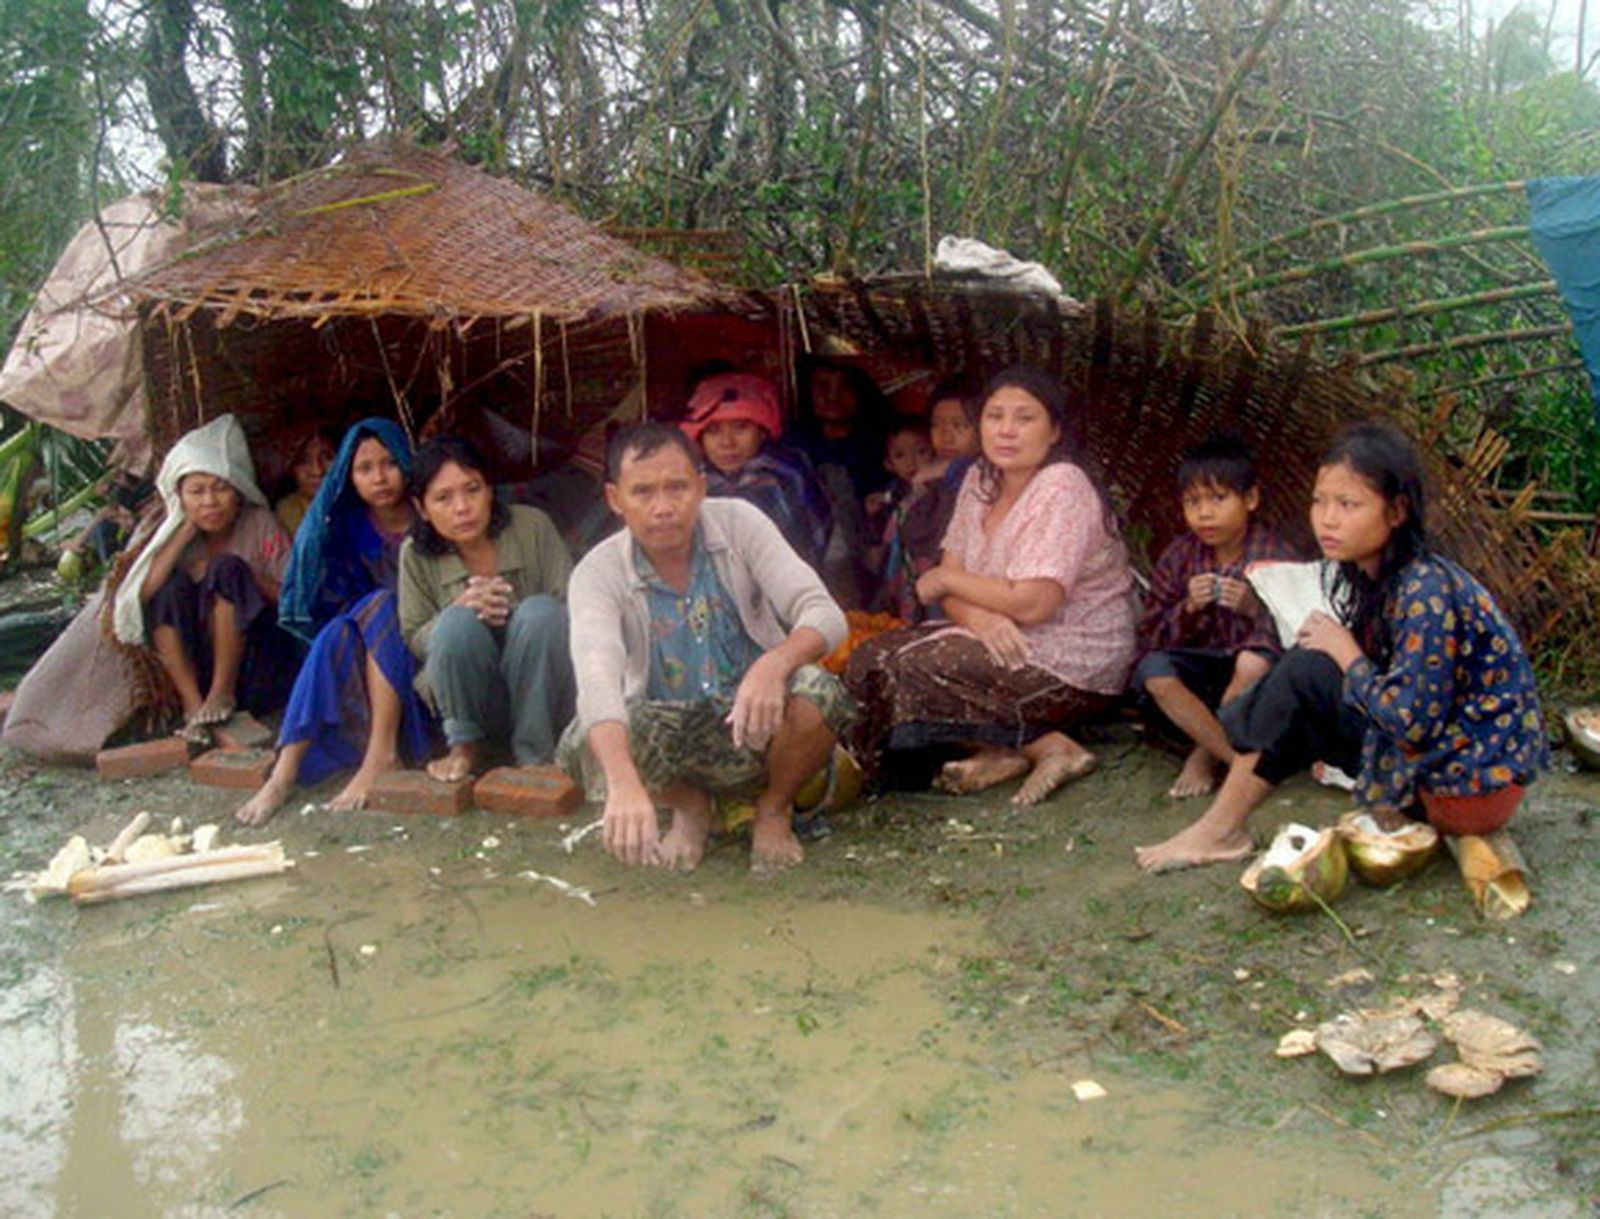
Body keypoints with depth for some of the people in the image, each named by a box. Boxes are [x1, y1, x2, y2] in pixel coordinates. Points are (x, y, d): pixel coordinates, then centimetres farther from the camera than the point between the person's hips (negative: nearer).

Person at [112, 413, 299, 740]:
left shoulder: (259, 524, -3)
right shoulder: (178, 533, 6)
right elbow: (143, 593, -11)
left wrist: (244, 578, -20)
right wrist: (186, 531, -11)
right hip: (199, 666, 4)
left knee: (226, 569, -22)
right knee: (173, 586, -17)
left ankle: (223, 694, -19)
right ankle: (193, 706, -22)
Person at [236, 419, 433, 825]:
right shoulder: (347, 528, 4)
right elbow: (335, 605, 5)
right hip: (363, 666, 3)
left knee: (381, 607, -29)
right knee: (338, 634, -28)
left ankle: (381, 753, -37)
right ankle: (284, 772, -39)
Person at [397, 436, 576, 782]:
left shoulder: (533, 527, -8)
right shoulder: (416, 555, -4)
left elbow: (573, 610, -11)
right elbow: (413, 641, -2)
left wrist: (511, 612, -28)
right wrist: (461, 607, -21)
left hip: (540, 693, 0)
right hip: (474, 699, 0)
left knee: (540, 611, -29)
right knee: (457, 621, -28)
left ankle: (535, 758, -18)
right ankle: (465, 746, -6)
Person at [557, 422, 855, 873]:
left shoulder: (738, 523, -12)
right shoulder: (598, 573, -16)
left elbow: (825, 615, -20)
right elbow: (597, 676, -35)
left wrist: (774, 665, -44)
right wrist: (625, 784, -53)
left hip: (755, 728, 0)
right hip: (671, 741, 0)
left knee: (819, 692, -32)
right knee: (584, 742, -29)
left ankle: (774, 809, 1)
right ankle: (689, 809, 4)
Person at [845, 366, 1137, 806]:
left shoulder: (1062, 488, -17)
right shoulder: (980, 480, 7)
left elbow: (1031, 603, -26)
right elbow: (951, 578, 2)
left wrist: (947, 580, -11)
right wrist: (978, 617, -21)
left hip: (1075, 666, -9)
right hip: (1001, 639, 9)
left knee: (907, 667, -24)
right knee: (867, 660, -5)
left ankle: (1050, 747, -12)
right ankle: (1005, 749, -7)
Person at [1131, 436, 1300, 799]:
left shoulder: (1275, 555, -8)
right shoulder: (1178, 557, 0)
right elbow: (1150, 639, -2)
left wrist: (1255, 609, -31)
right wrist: (1187, 609, -20)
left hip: (1247, 670, -2)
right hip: (1201, 667, 3)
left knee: (1254, 663, -36)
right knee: (1152, 671, -29)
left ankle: (1204, 754, -14)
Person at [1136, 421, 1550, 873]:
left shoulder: (1426, 591, -22)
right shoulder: (1376, 578, 5)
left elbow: (1412, 719, -26)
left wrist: (1346, 656, -14)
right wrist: (1329, 643, -6)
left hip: (1475, 782, -9)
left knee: (1303, 673, -16)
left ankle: (1220, 830, -7)